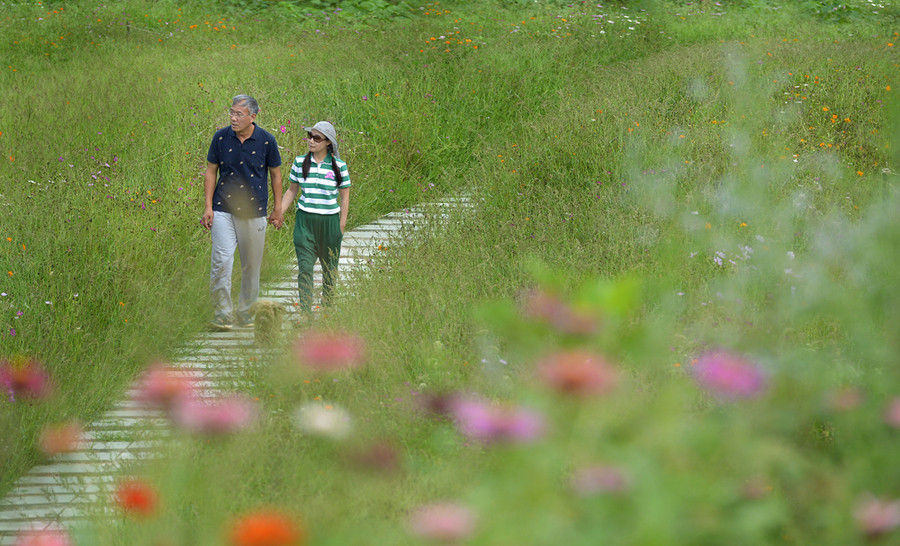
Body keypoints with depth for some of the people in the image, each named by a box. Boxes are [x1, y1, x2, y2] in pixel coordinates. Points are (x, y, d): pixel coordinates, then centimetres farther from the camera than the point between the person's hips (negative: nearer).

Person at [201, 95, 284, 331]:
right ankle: (221, 313, -10)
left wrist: (278, 209, 11)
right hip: (223, 210, 0)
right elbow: (211, 172, 8)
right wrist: (208, 207, 2)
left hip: (254, 212, 0)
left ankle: (246, 312, 21)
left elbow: (275, 174, 9)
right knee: (222, 260, -13)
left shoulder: (266, 141, -3)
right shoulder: (221, 137, -1)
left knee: (251, 265, 6)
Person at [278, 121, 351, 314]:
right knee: (304, 268, -8)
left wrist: (342, 225, 1)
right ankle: (305, 313, -10)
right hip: (304, 221, 1)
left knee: (329, 269, 9)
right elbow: (292, 191, 13)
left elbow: (345, 197, 4)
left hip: (329, 222, -1)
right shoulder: (300, 162, 3)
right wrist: (278, 214, 6)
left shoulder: (339, 166, -3)